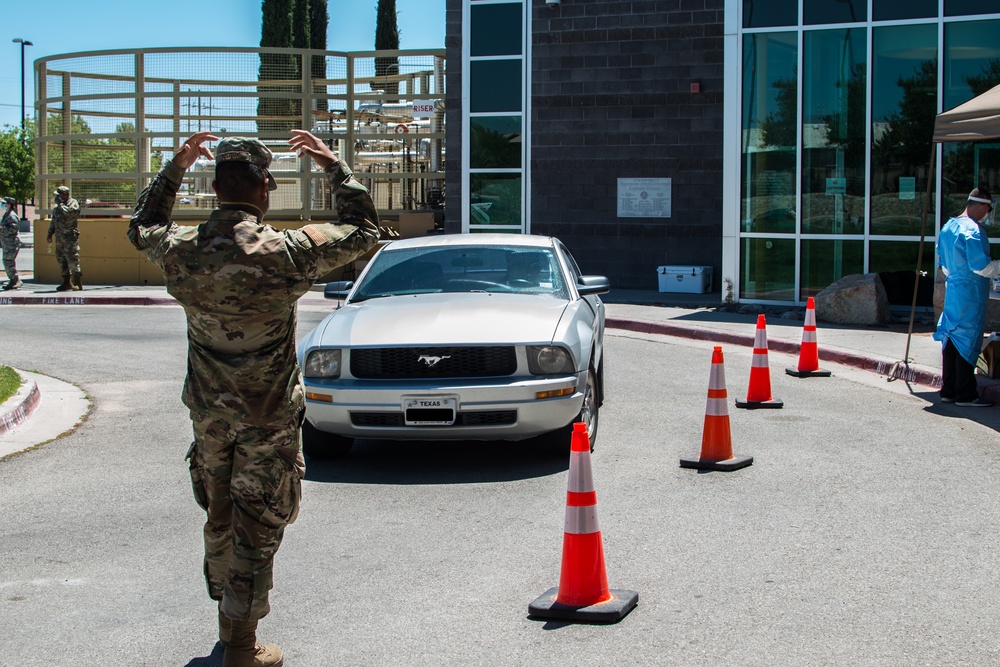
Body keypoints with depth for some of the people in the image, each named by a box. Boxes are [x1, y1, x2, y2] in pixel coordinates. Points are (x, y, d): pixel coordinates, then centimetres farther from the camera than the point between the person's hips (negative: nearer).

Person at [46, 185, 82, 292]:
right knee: (61, 260, 9)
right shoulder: (57, 207, 18)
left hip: (70, 236, -8)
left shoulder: (73, 203, -4)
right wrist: (50, 233, 17)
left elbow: (68, 212, -24)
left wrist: (60, 204, -12)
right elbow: (54, 221, 24)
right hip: (60, 237, 8)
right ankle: (67, 282, 17)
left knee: (72, 259, -13)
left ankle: (78, 283, -11)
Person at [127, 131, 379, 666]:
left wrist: (175, 168, 18)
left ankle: (227, 618, 37)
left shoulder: (180, 250, -9)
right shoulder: (286, 252, -21)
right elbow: (362, 229, -6)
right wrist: (334, 166, 3)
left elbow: (141, 229, 17)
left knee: (220, 518, 21)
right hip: (269, 419, -5)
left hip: (208, 412, 5)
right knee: (257, 527, 5)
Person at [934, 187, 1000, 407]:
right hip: (970, 294, -8)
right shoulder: (973, 230, -18)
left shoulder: (948, 227, 10)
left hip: (952, 290, 9)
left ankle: (948, 391, 16)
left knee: (952, 339, 11)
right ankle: (966, 395, 0)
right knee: (968, 342, -3)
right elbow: (981, 266, -20)